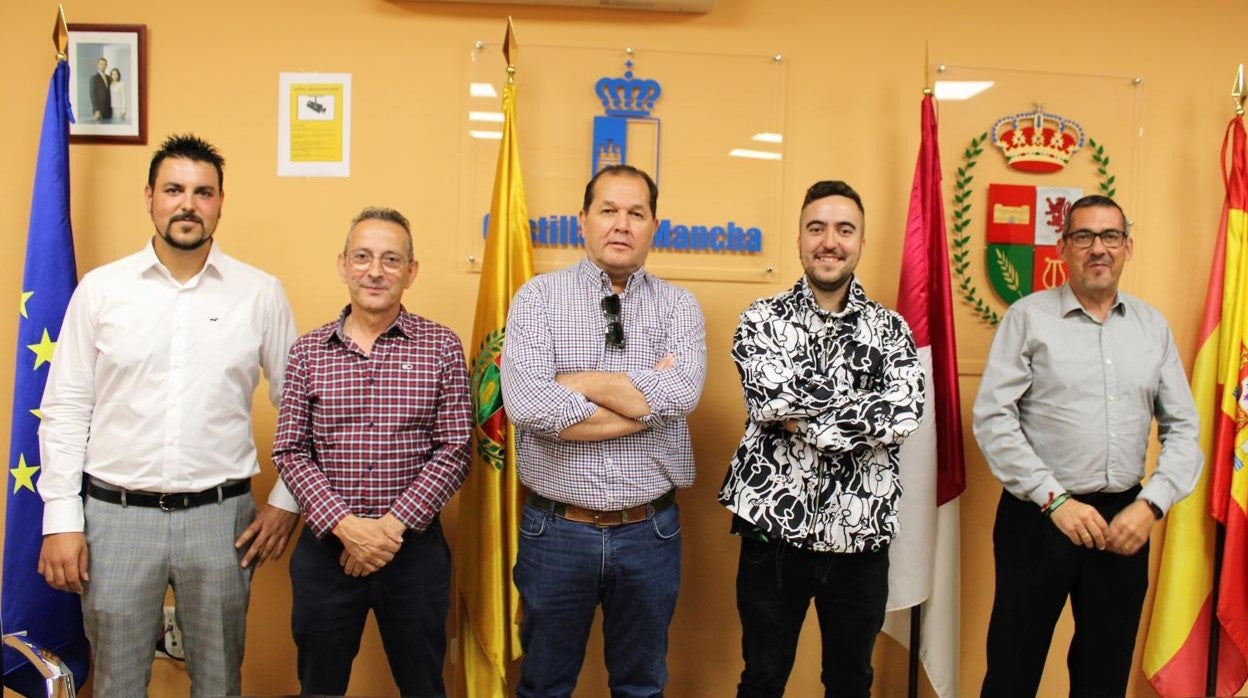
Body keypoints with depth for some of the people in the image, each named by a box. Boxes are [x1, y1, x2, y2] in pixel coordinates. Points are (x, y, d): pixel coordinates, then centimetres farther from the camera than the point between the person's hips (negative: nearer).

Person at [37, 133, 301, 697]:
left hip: (221, 516, 0)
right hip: (116, 515, 1)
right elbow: (65, 409, 2)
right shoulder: (101, 289, 1)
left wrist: (286, 502, 1)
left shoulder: (260, 293, -1)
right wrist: (61, 519, -2)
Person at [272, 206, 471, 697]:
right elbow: (289, 452, -1)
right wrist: (345, 525, -13)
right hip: (325, 545, 1)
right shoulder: (308, 350, 2)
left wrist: (393, 526, -13)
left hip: (414, 544, -1)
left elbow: (454, 450, -5)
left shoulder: (441, 347, -2)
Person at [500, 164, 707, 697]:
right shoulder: (538, 297, -4)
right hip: (556, 530, -1)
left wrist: (575, 380, -15)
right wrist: (648, 400, -16)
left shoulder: (679, 306, 1)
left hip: (650, 532, 2)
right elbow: (526, 404, -20)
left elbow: (682, 393, -19)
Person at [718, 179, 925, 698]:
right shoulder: (762, 319, -1)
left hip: (861, 537, 2)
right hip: (775, 529, -1)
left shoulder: (890, 329, 3)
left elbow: (903, 416, -14)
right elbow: (769, 396, -20)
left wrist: (800, 417, -18)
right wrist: (861, 396, -14)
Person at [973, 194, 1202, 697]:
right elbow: (992, 418, -9)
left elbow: (1183, 428, 7)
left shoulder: (1152, 326, 8)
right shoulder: (1028, 317, -4)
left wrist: (1150, 505, -7)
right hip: (1038, 517, -3)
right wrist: (1055, 500, -14)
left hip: (1126, 520, 4)